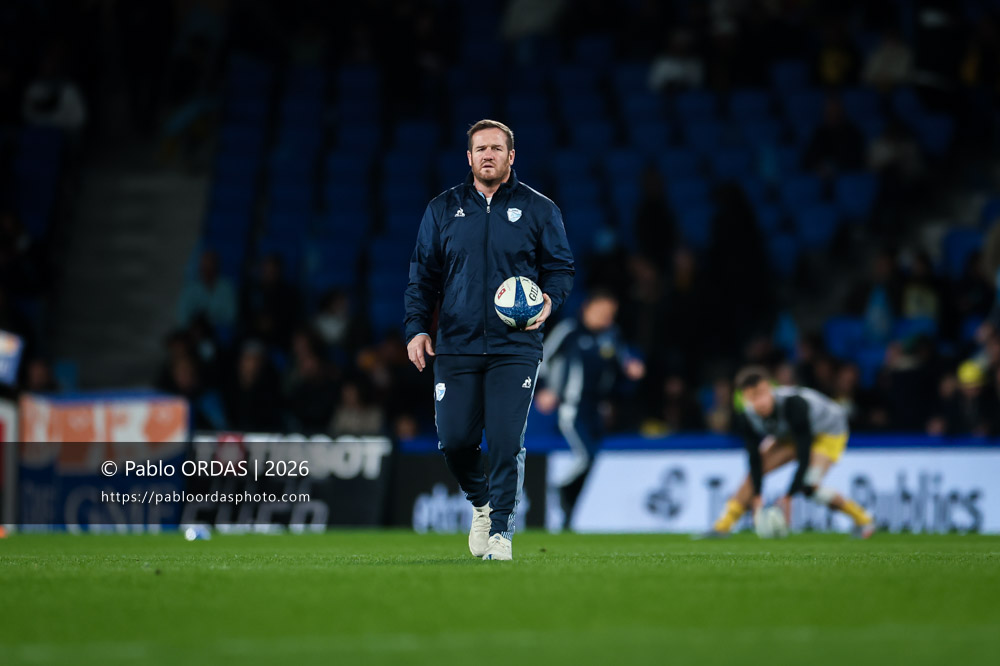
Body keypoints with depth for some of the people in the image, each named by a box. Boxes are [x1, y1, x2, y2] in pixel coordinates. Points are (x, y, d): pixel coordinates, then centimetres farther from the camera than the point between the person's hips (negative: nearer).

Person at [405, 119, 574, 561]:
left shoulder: (538, 210, 6)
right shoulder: (443, 209, 10)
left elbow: (561, 267, 10)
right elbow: (422, 274, 12)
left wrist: (550, 300, -11)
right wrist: (417, 327, 1)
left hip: (515, 348, -2)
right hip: (456, 348, 2)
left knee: (506, 442, -9)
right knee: (454, 440, -2)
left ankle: (501, 531, 2)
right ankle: (481, 503, 27)